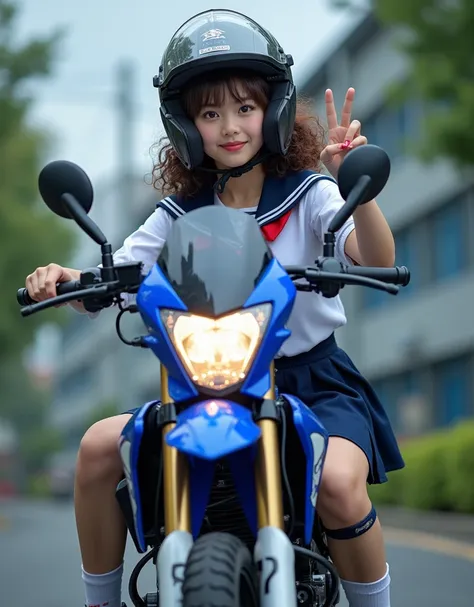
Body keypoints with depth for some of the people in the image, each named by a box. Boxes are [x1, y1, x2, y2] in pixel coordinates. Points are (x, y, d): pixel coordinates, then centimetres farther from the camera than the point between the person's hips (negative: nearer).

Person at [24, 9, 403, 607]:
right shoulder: (181, 214, 5)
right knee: (99, 446, -14)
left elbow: (378, 259, -20)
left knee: (336, 480, -33)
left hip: (313, 380, -3)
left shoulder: (307, 193, -3)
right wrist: (64, 280, -24)